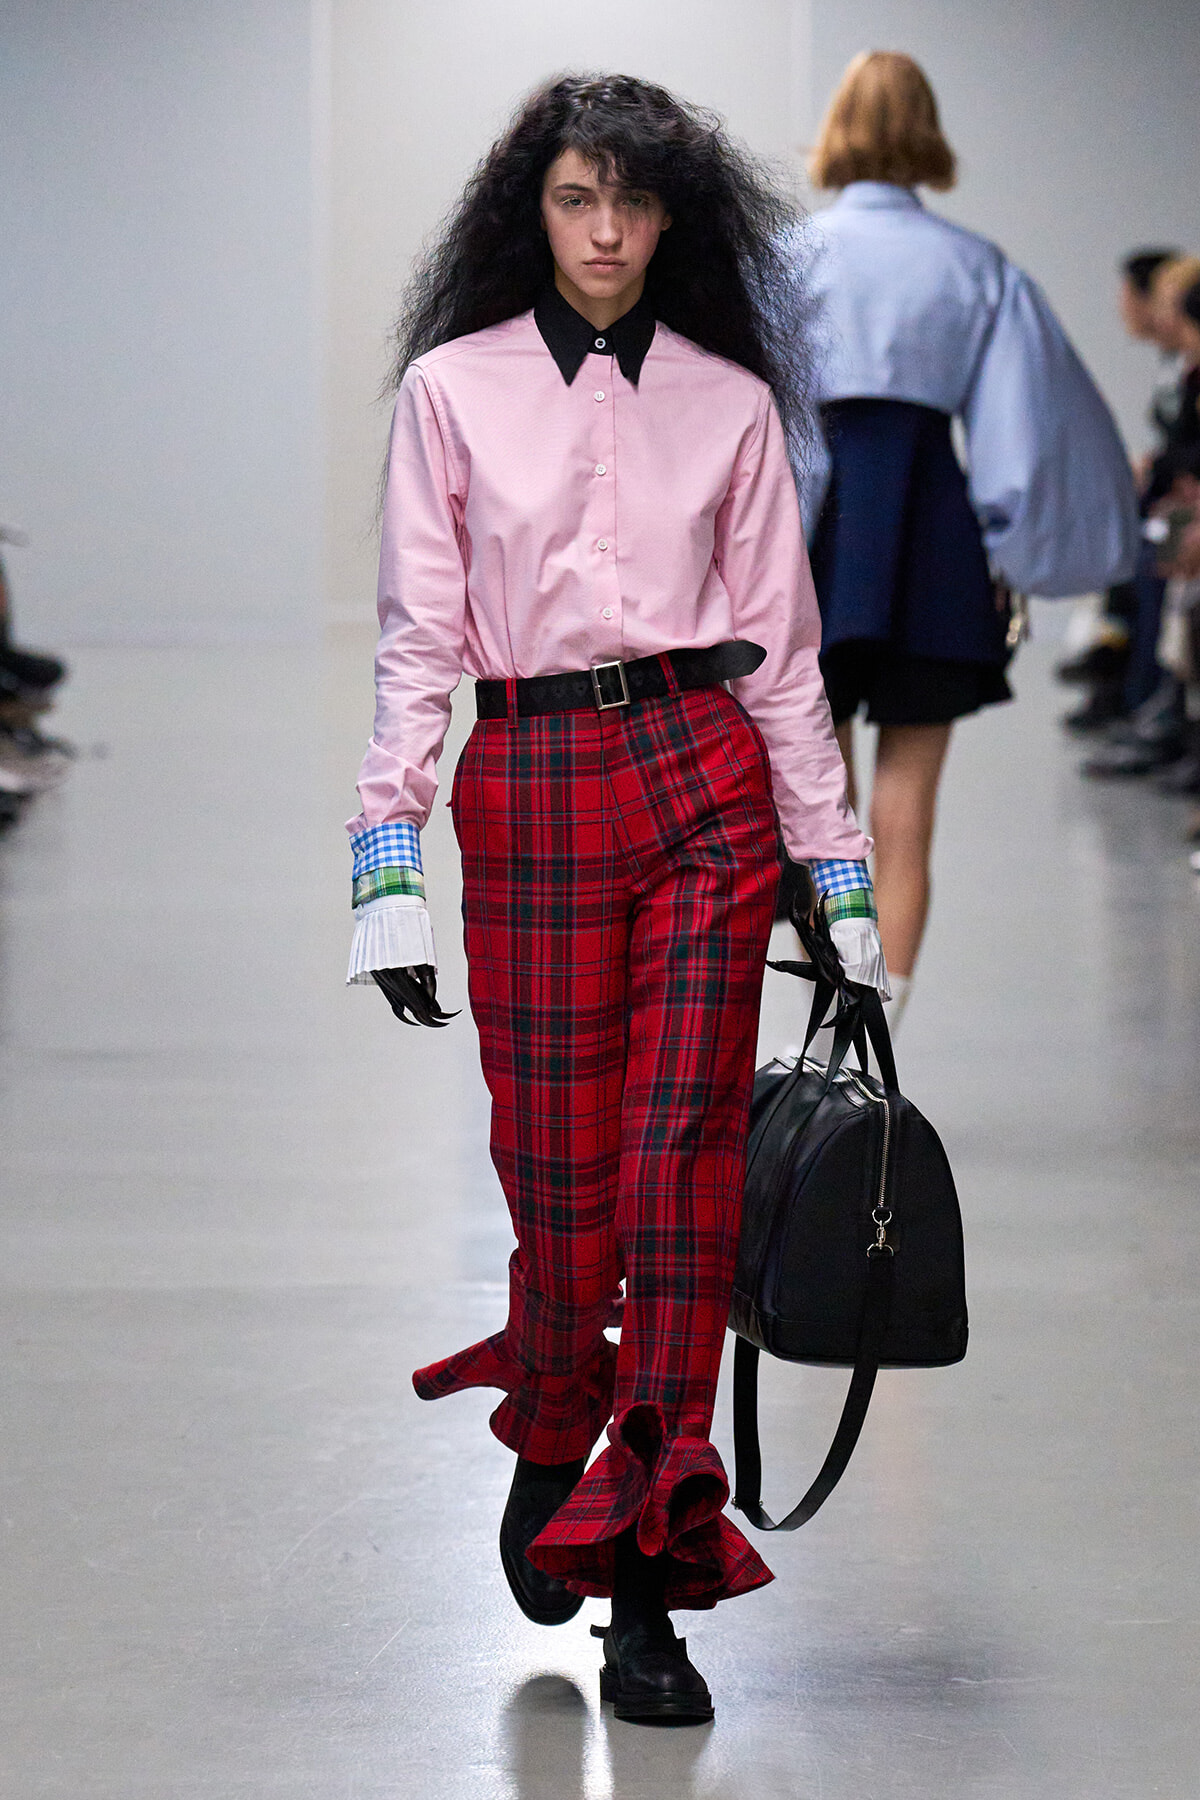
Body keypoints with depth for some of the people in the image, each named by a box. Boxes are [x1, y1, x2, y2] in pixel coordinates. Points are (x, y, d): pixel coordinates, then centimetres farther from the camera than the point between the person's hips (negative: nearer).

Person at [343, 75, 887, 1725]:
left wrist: (842, 873, 7)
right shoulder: (453, 388, 6)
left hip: (704, 780, 0)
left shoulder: (732, 401, 8)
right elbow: (417, 638, 4)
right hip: (530, 783, 0)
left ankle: (644, 1580, -5)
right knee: (560, 1169, 1)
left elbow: (779, 646, 10)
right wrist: (388, 864, -4)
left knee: (681, 1160, -7)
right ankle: (549, 1448, 32)